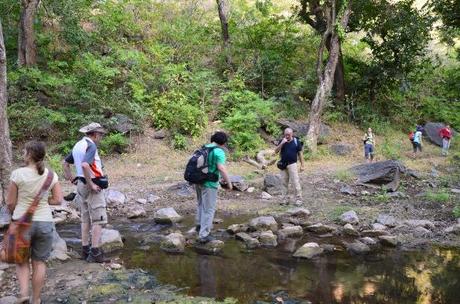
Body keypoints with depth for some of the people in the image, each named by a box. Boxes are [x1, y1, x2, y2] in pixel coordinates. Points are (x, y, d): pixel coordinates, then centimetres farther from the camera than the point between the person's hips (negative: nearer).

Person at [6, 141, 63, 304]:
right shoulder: (51, 175, -2)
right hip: (45, 223, 2)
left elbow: (10, 202, -5)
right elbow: (58, 199, 0)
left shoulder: (18, 174, -10)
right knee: (39, 262, 13)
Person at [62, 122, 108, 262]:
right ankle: (95, 252, -6)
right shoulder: (91, 146, -16)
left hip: (81, 184, 9)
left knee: (85, 218, 14)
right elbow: (85, 165, -32)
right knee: (98, 219, -5)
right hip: (92, 185, -9)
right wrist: (91, 184, -24)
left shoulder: (78, 145, 13)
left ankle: (85, 250, 19)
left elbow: (65, 163, 23)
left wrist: (71, 178, 19)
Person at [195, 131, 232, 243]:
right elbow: (221, 168, -23)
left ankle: (200, 225, 41)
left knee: (201, 203, 27)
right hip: (209, 184, -8)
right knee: (209, 209, 1)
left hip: (198, 181, 8)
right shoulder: (219, 151, -14)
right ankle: (204, 235, 4)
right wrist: (229, 182, -12)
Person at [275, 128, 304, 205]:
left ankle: (299, 200, -4)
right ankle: (286, 199, 16)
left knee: (296, 182, -7)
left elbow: (300, 154, 2)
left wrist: (302, 165, -1)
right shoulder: (282, 141, 5)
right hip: (283, 165, 3)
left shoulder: (296, 141, -1)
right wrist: (282, 143, -16)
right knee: (285, 183, 8)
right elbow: (276, 151, -3)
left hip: (292, 164, -3)